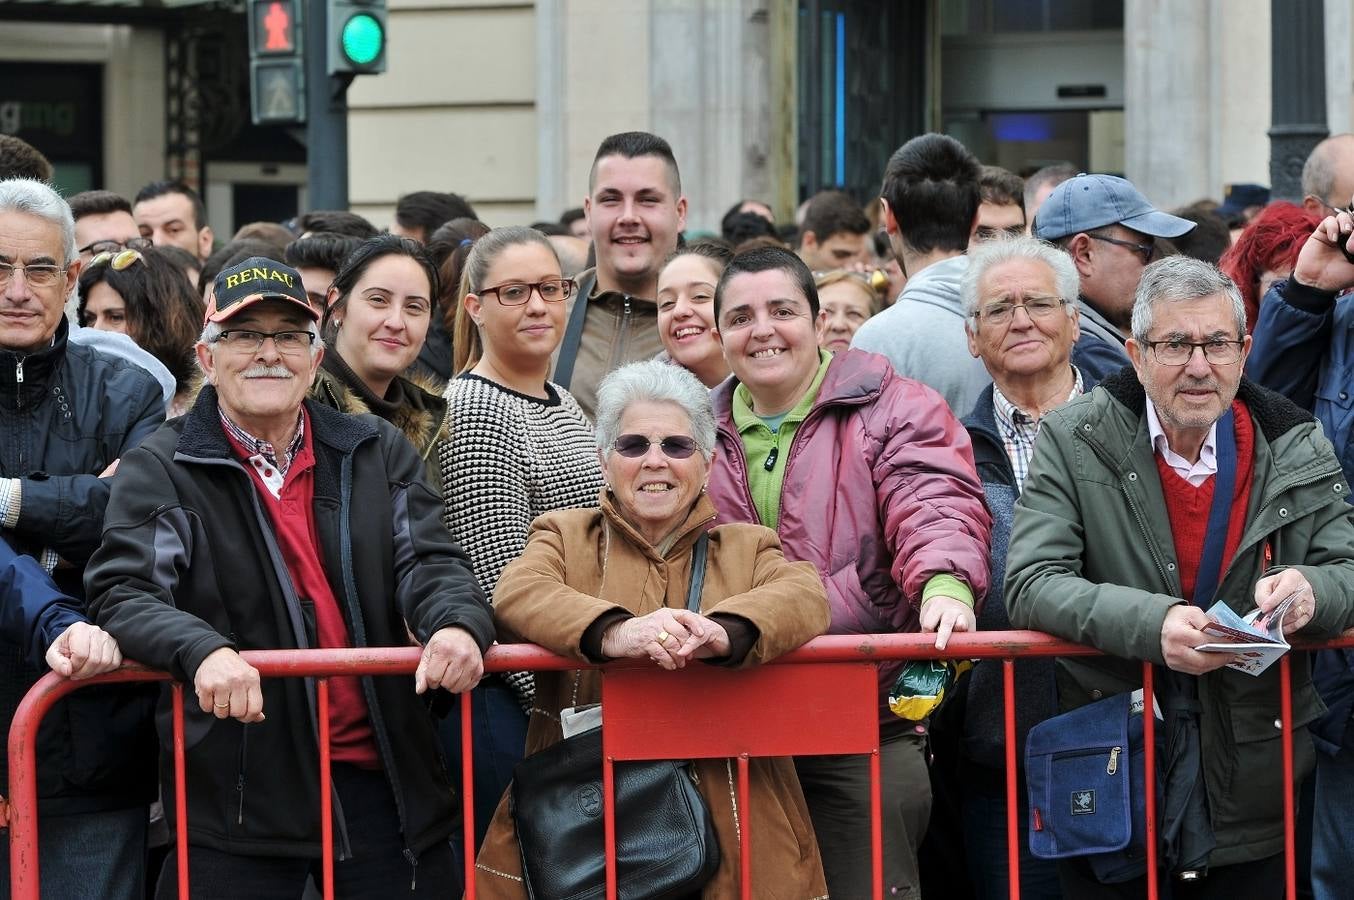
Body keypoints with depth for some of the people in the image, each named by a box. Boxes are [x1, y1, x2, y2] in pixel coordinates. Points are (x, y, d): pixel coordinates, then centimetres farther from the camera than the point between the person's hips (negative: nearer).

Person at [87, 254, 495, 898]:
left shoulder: (378, 453, 13)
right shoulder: (160, 471, 2)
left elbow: (429, 563, 4)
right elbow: (125, 595, -9)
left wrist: (458, 624, -20)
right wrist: (203, 650, -30)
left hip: (382, 775, 3)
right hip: (237, 791, -3)